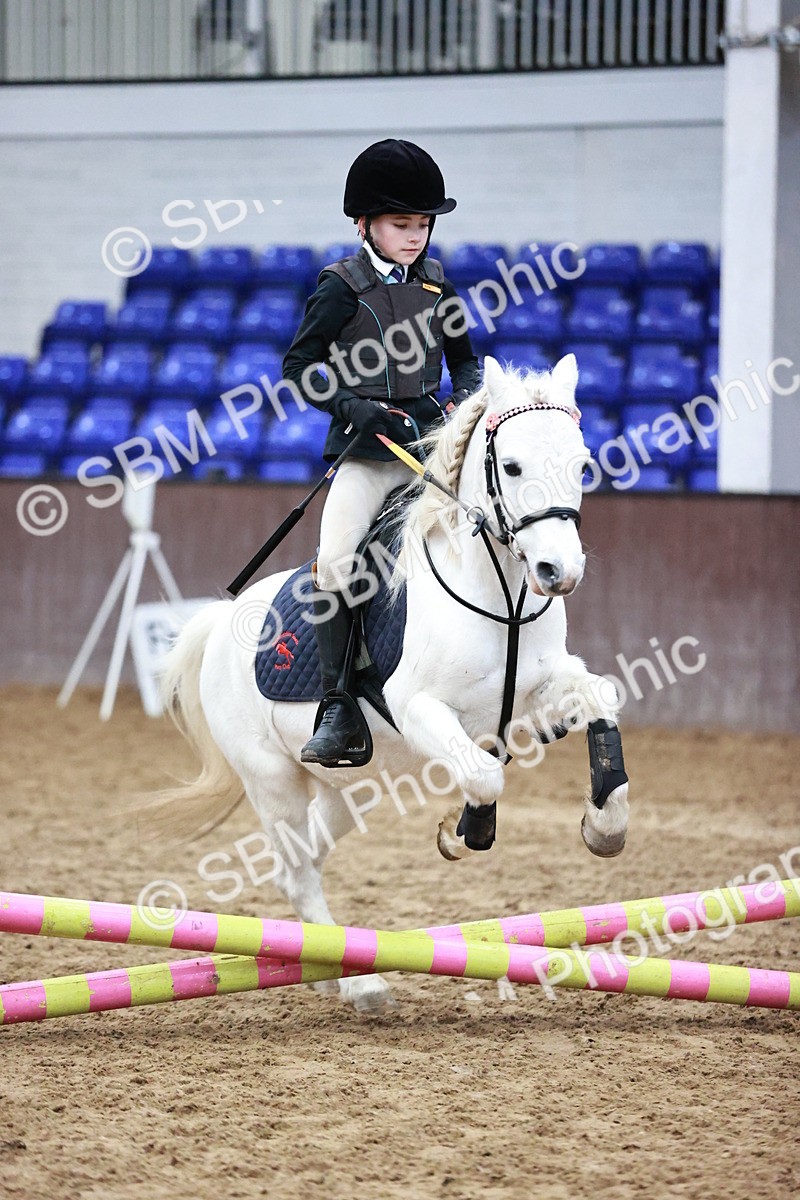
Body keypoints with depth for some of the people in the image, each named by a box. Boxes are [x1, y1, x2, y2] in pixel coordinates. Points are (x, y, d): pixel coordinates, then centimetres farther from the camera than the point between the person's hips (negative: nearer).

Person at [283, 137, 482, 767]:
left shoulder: (435, 282, 11)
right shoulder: (344, 286, -1)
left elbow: (464, 359, 22)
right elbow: (298, 367, -2)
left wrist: (464, 402, 1)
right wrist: (356, 408, -16)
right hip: (367, 452, -4)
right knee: (335, 559, -23)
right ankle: (338, 710, -20)